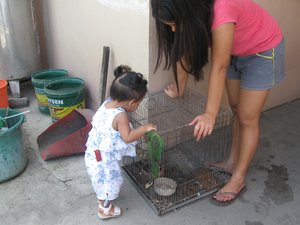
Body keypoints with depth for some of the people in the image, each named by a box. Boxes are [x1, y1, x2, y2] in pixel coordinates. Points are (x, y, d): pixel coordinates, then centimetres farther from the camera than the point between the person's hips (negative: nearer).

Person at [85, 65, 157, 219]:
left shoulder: (107, 103, -5)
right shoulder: (120, 115, -30)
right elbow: (127, 137, -30)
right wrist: (144, 128, -19)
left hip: (94, 153, 9)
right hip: (104, 159, -8)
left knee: (103, 180, 32)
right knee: (111, 181, 15)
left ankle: (103, 197, 55)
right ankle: (105, 209, 33)